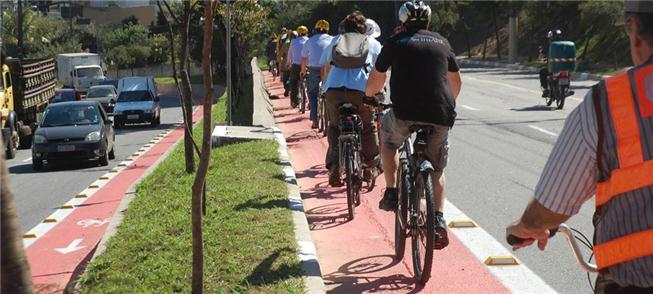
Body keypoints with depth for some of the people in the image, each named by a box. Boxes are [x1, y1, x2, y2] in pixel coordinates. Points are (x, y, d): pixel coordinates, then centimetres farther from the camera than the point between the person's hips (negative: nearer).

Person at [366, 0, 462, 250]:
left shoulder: (395, 43, 12)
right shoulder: (442, 42, 20)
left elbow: (376, 79, 20)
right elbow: (456, 82, 31)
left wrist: (368, 96, 40)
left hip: (405, 113, -2)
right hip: (441, 117, 2)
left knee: (388, 138, 30)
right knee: (437, 169, 20)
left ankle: (391, 193, 20)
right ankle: (438, 220, 7)